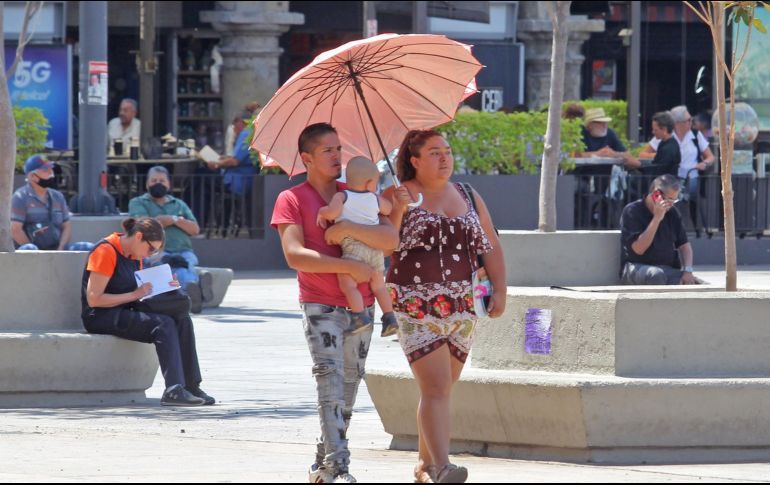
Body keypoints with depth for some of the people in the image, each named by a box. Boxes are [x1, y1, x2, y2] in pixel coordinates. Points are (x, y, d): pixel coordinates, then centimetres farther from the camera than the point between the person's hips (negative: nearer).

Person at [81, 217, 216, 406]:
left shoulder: (134, 256, 14)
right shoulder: (106, 252, -13)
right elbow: (93, 299, -18)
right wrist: (135, 295, -18)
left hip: (126, 312, 9)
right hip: (101, 318, -9)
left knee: (182, 319, -11)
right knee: (163, 324, -27)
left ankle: (191, 387, -16)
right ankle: (174, 389, -35)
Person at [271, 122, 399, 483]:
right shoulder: (292, 200, 1)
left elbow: (391, 240, -1)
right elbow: (295, 255, -12)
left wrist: (350, 228, -17)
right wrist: (350, 267, -16)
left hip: (361, 305, 5)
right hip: (321, 306, -5)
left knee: (349, 386, 6)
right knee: (331, 379, -18)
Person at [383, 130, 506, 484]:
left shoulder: (469, 197, 13)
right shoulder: (396, 197, 0)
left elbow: (491, 247, 15)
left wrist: (499, 291, 6)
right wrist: (398, 210, -21)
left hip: (462, 309, 5)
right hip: (416, 309, -5)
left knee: (440, 389, 11)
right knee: (436, 389, -16)